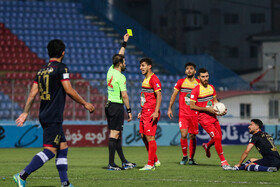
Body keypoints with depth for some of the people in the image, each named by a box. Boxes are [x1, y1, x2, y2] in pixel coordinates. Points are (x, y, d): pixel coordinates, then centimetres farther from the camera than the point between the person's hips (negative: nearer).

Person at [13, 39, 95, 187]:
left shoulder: (41, 71, 13)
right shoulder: (61, 68, -9)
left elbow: (32, 93, 10)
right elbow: (69, 91, -12)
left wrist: (25, 113, 14)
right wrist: (85, 104, -1)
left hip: (44, 115, 9)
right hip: (54, 117, -9)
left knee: (63, 147, 14)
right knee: (50, 150, -12)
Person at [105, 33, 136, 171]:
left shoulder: (110, 71, 8)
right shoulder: (120, 77, -15)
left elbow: (119, 57, 25)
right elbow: (124, 95, -17)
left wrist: (124, 43, 32)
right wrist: (129, 111, -11)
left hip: (109, 105, 9)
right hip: (117, 106, -9)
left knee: (117, 134, 12)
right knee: (114, 135, -9)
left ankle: (124, 162, 19)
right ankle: (111, 164, -10)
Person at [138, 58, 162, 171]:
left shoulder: (154, 79, -11)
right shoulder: (145, 80, 19)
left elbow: (159, 96, -17)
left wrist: (156, 112, -23)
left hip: (151, 113, -10)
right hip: (145, 113, 10)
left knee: (149, 137, -8)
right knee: (143, 136, 10)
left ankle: (150, 164, -4)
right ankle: (155, 160, 19)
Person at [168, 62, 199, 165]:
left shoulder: (199, 83, 5)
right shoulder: (180, 82, 5)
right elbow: (174, 95, 9)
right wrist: (170, 108, 4)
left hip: (194, 113, 1)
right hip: (183, 113, -1)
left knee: (192, 136, 3)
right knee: (183, 135, -13)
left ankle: (191, 158, 15)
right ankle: (184, 156, 4)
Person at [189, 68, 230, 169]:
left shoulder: (211, 87, 10)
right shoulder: (196, 90, -12)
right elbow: (192, 106, -13)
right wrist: (207, 109, -18)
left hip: (213, 117, 7)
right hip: (204, 118, -7)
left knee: (219, 138, 10)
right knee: (217, 137, -15)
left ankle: (207, 146, 44)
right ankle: (223, 161, -7)